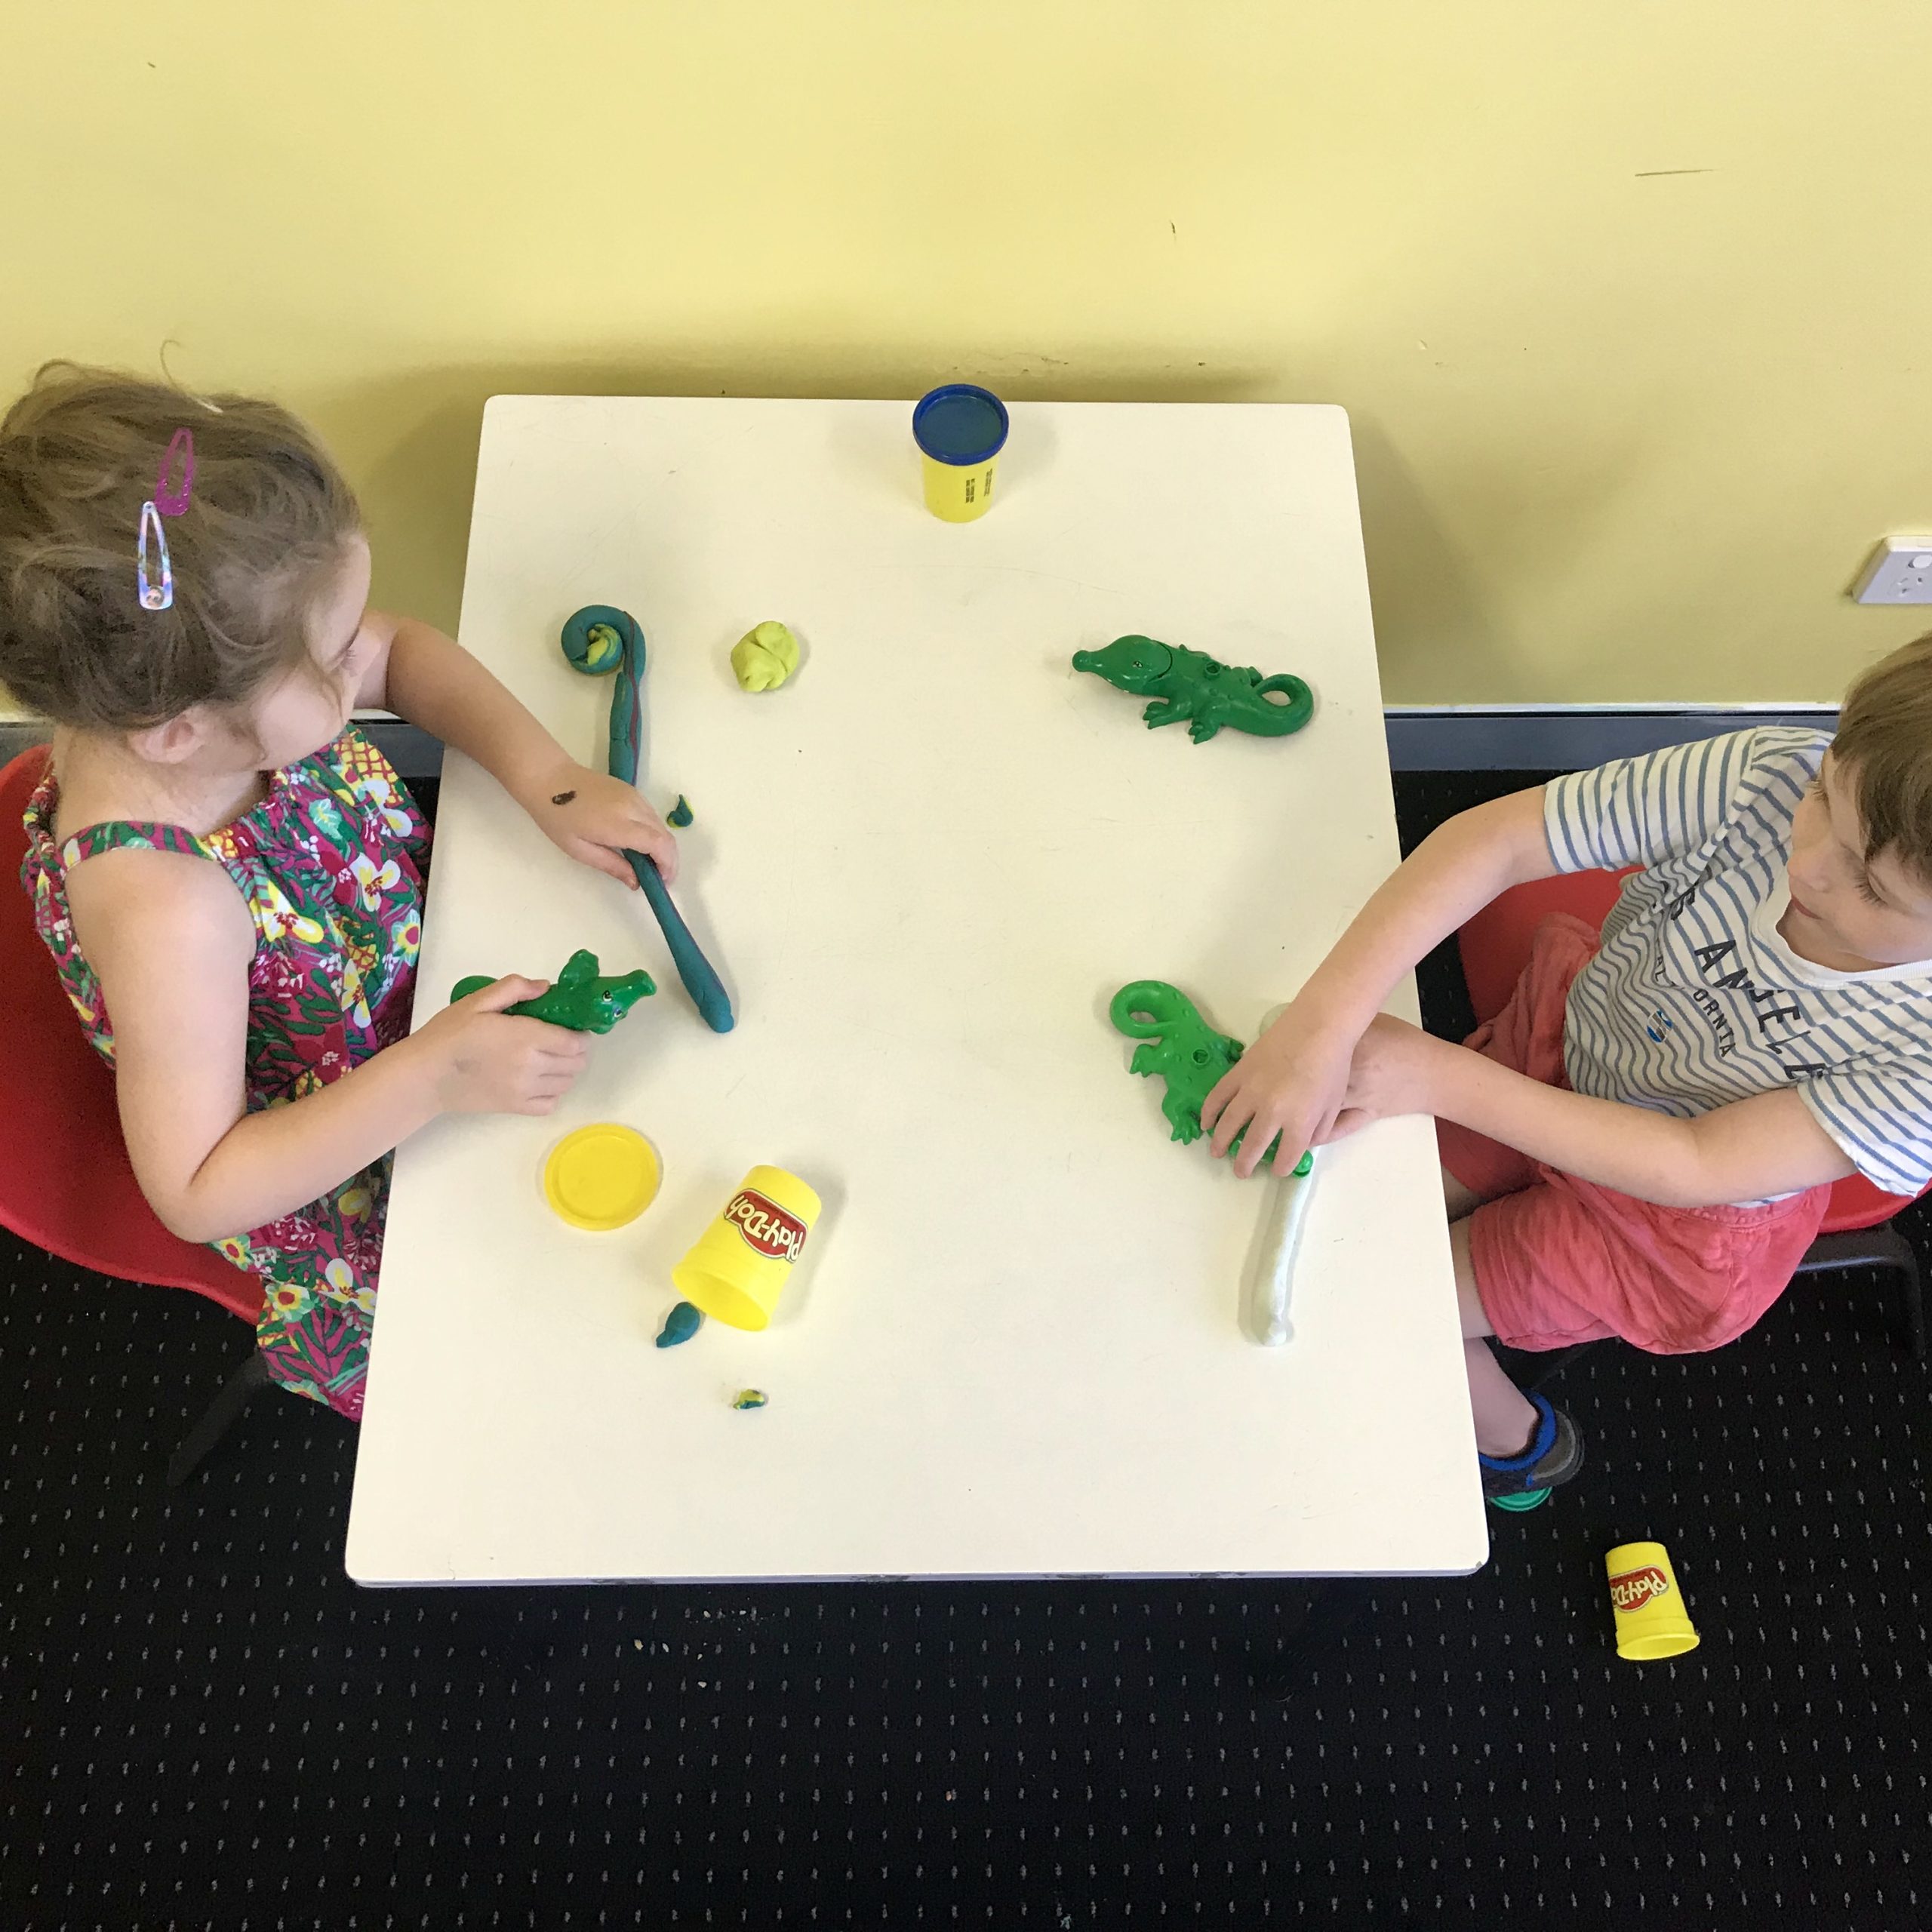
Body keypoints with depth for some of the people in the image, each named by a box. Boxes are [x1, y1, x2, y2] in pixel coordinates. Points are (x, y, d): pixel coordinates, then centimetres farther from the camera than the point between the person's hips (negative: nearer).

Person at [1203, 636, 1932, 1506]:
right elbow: (1494, 840, -33)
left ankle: (1518, 1446, 32)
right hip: (1567, 1032, 3)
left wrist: (1442, 1077, -34)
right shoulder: (1771, 778, -31)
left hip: (1678, 1216, -3)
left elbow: (1696, 1168, -29)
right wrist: (1323, 1024, -44)